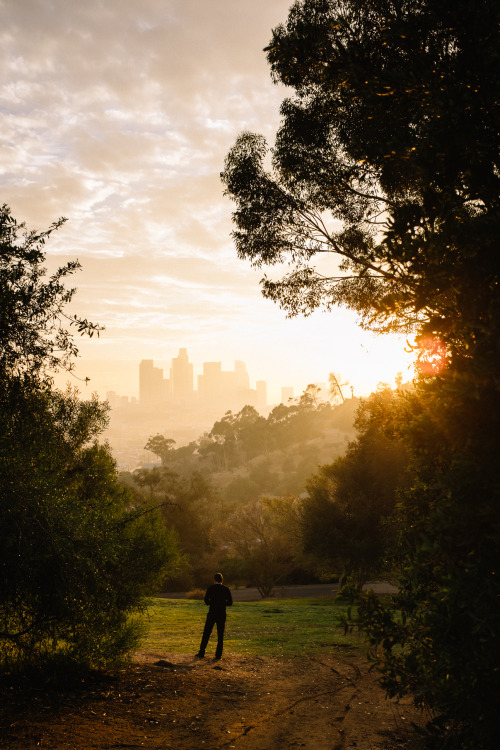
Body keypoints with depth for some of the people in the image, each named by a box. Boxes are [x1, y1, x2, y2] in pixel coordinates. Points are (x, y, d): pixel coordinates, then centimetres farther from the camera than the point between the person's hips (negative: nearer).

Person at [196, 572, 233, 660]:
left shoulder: (210, 588, -3)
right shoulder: (226, 589, 1)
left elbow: (206, 601, -6)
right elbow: (230, 602, 2)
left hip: (212, 614, -1)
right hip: (222, 615, 1)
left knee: (206, 634, 7)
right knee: (220, 636, 7)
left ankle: (201, 653, 8)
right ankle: (218, 655, 5)